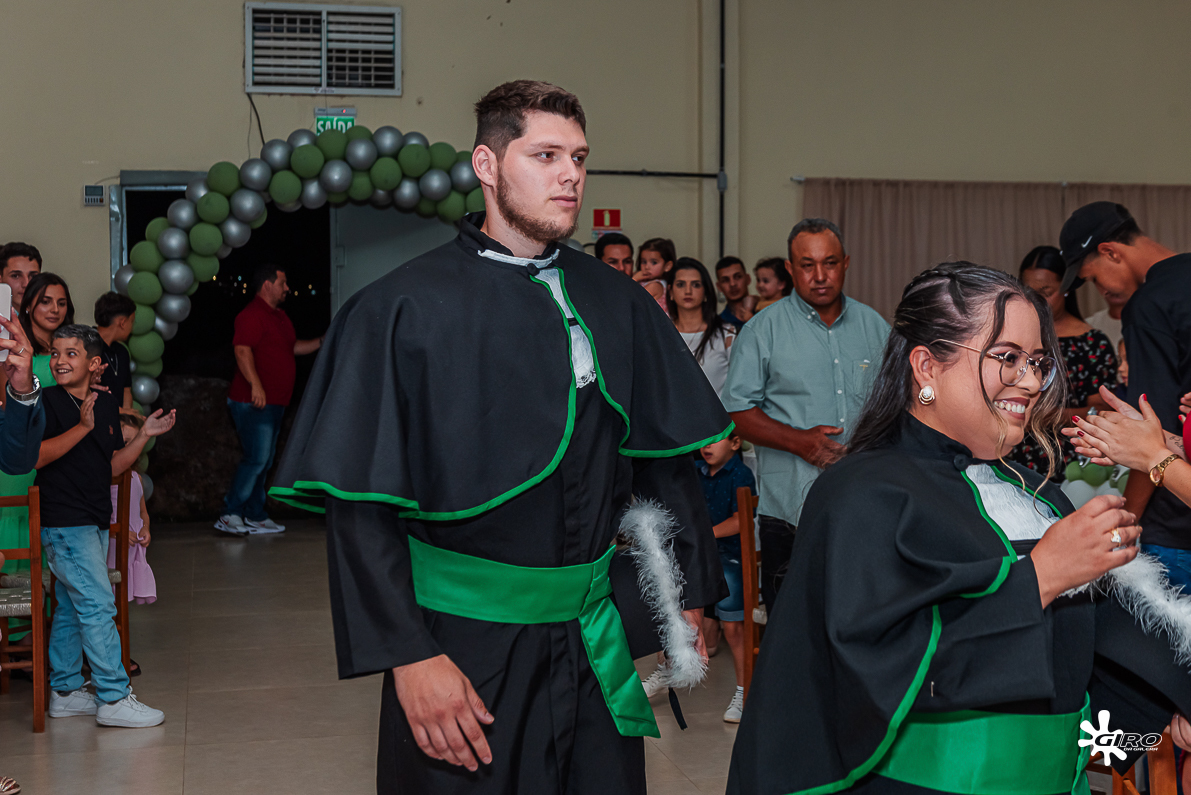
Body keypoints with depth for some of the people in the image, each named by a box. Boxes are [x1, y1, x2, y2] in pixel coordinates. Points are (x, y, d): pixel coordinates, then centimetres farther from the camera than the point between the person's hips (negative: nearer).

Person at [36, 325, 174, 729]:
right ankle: (113, 698, -7)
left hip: (94, 521, 8)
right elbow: (35, 456, -21)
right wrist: (81, 427, -26)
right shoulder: (46, 401, -10)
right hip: (64, 522, -8)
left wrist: (144, 435, 3)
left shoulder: (107, 405, 10)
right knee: (98, 605, -10)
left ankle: (65, 691, 23)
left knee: (72, 608, 14)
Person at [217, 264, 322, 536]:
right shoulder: (252, 315, -13)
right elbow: (242, 351, -24)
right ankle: (230, 515, -9)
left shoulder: (279, 316, 19)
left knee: (264, 461, 12)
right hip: (254, 402, -10)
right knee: (256, 458, -14)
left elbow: (292, 347, 31)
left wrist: (321, 343, 18)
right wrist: (255, 384, -34)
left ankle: (255, 517, 18)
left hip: (273, 403, 10)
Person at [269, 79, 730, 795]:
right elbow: (360, 502, -11)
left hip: (595, 647, 4)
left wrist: (688, 597, 8)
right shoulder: (406, 311, -8)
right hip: (464, 647, -4)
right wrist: (409, 655, -17)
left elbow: (666, 461, 12)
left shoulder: (618, 305, 5)